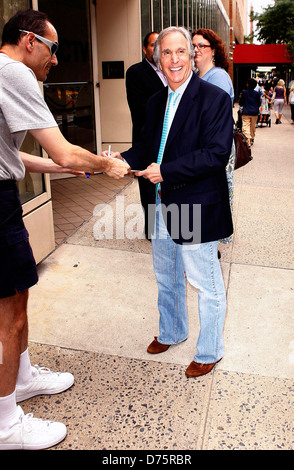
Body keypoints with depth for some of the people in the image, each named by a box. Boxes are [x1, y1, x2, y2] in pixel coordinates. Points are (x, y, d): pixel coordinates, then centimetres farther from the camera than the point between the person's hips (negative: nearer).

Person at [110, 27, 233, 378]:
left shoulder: (214, 98, -12)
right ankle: (172, 332, 47)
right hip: (162, 205, 8)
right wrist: (123, 160, -4)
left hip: (196, 207, -7)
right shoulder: (156, 102, 11)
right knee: (166, 278, 23)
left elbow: (217, 154, -21)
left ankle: (209, 351, 30)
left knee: (206, 284, 8)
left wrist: (166, 171, -23)